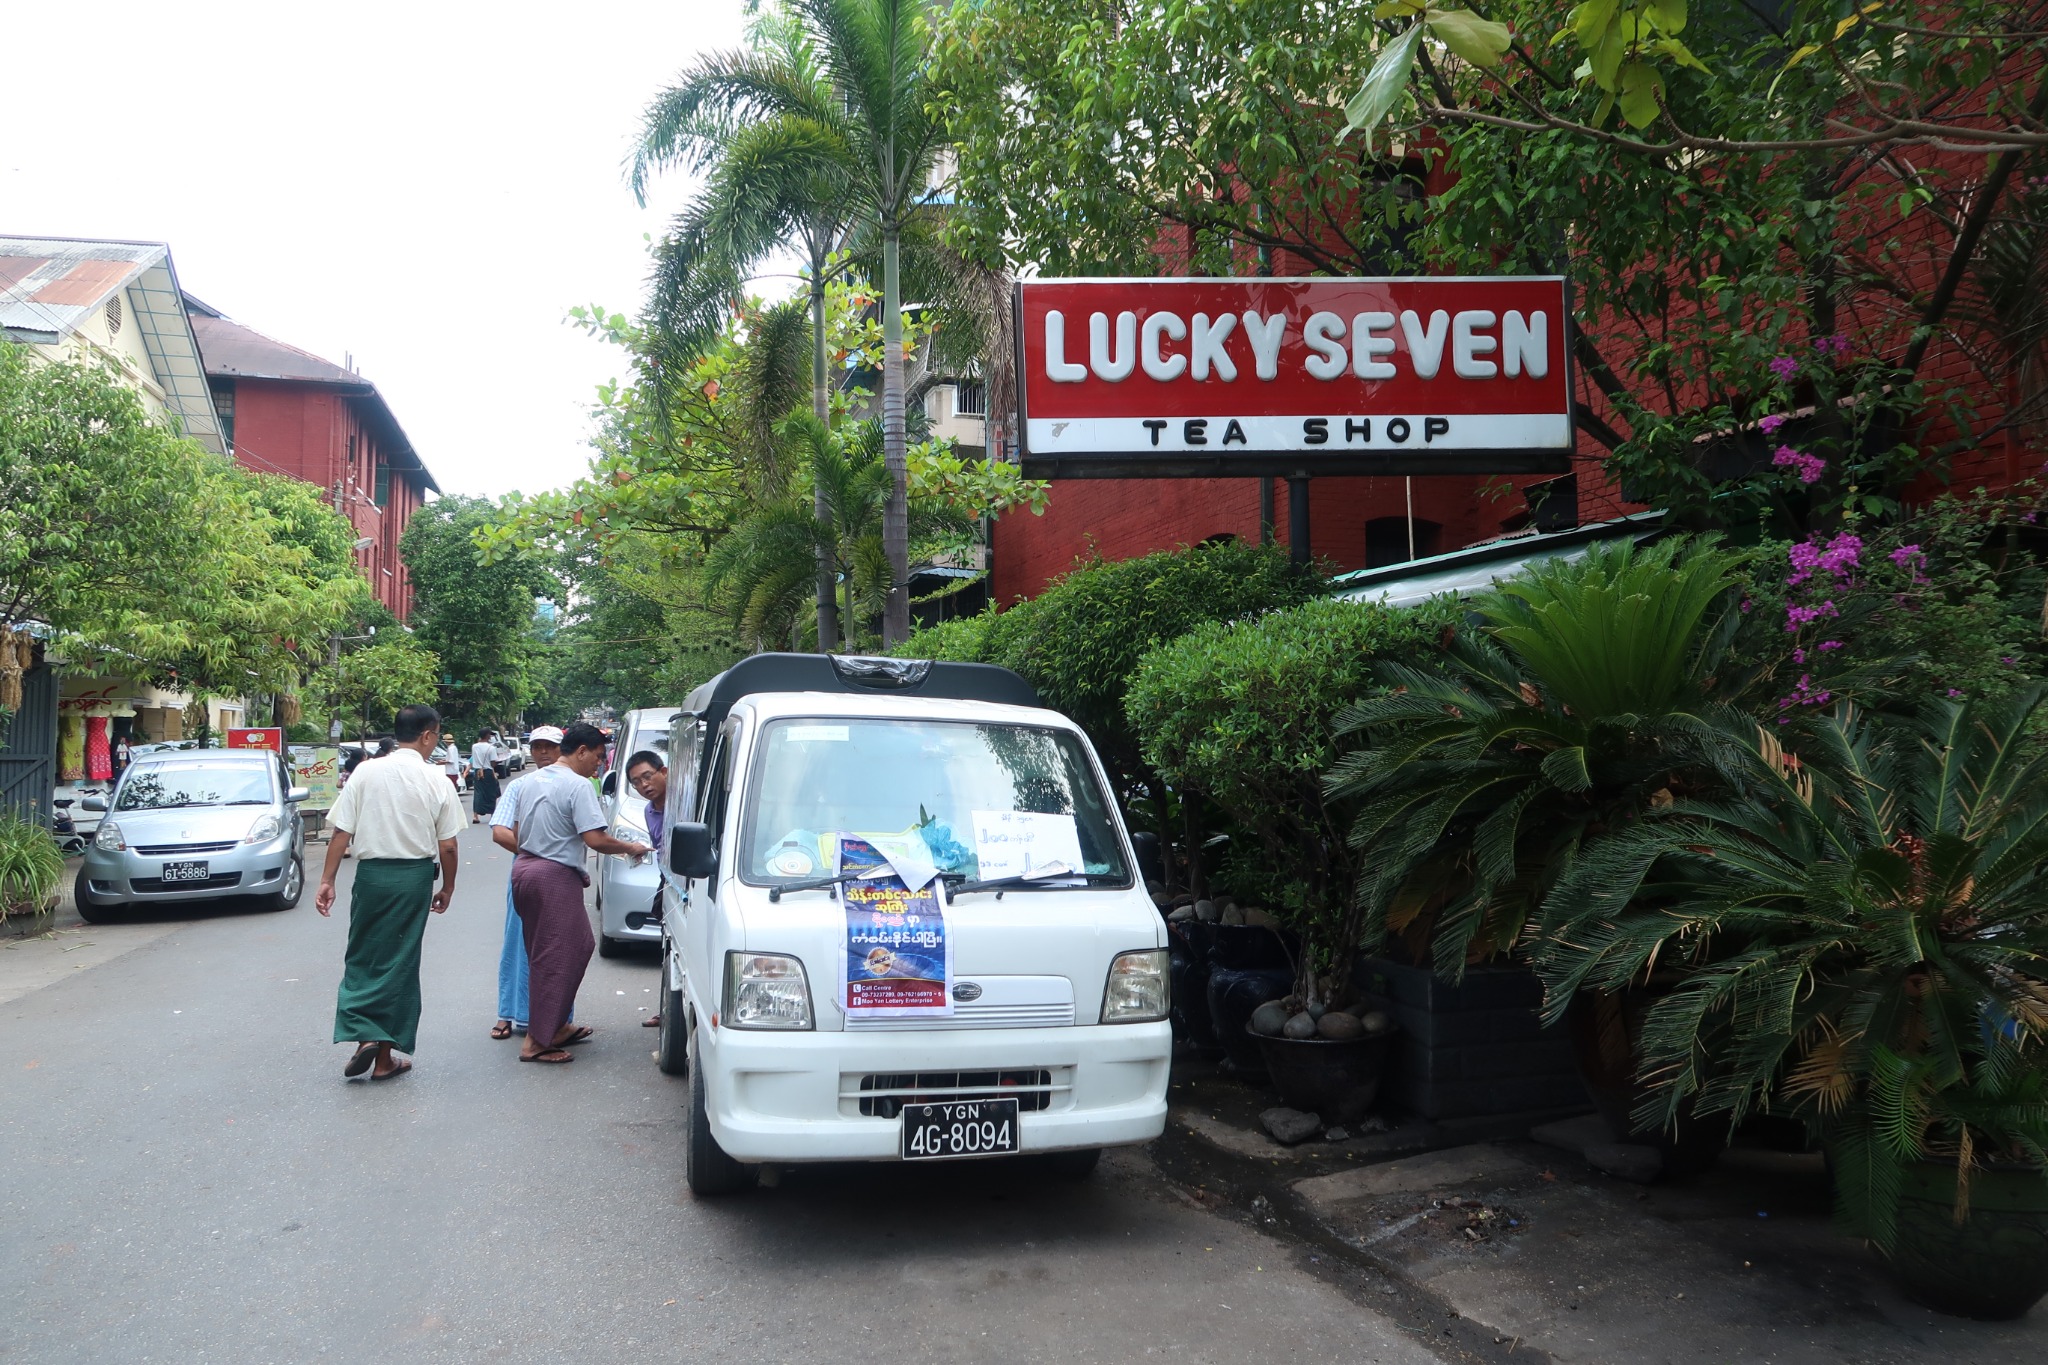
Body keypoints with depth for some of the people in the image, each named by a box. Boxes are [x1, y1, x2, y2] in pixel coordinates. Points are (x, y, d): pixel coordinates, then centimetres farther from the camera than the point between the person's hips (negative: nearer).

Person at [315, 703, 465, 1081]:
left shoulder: (367, 772, -3)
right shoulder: (436, 781, -5)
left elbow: (342, 832, -5)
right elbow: (447, 846, -4)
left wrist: (327, 879, 1)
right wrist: (448, 887, 10)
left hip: (372, 873, 0)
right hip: (415, 877, 0)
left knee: (362, 958, 15)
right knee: (400, 963, 8)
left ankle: (364, 1035, -2)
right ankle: (385, 1058, 14)